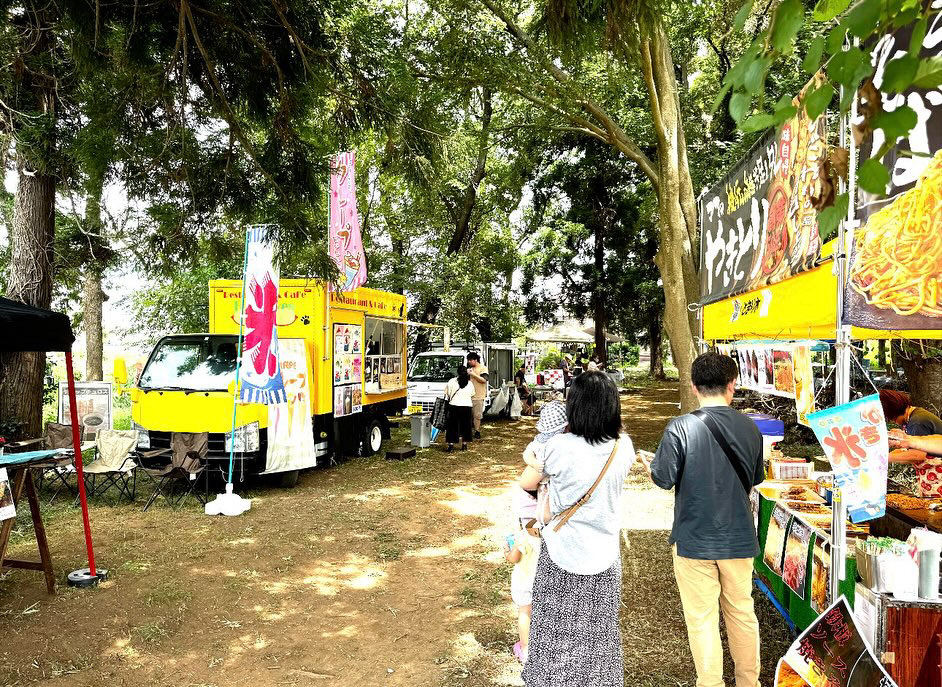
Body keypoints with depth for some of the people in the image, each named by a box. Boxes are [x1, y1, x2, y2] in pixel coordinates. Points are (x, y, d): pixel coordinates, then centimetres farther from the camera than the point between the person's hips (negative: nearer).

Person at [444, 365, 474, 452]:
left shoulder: (452, 381, -3)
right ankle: (464, 445, 17)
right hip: (467, 406, 2)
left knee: (452, 426, 5)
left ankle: (451, 445, 3)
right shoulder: (469, 383, 5)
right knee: (465, 426, 13)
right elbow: (472, 394, 12)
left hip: (454, 406, -2)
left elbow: (447, 394, -2)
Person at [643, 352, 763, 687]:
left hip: (694, 539, -4)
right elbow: (756, 477, 10)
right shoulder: (749, 427, -3)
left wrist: (650, 465, 8)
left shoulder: (680, 427, -17)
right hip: (738, 537, 4)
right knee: (742, 611, 20)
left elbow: (664, 478, -13)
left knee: (702, 619, 8)